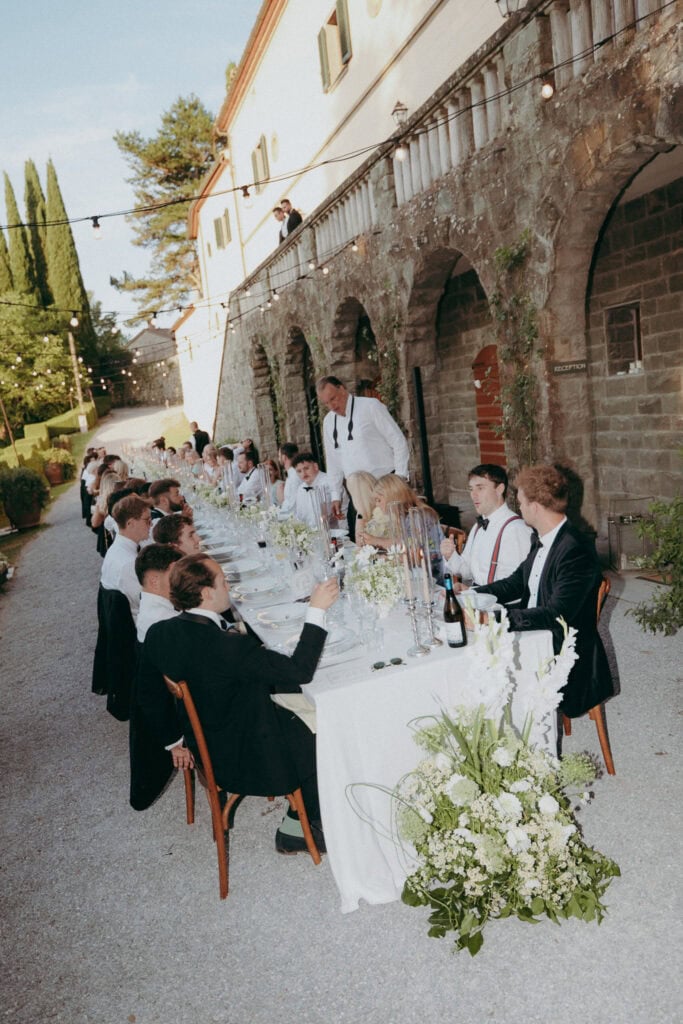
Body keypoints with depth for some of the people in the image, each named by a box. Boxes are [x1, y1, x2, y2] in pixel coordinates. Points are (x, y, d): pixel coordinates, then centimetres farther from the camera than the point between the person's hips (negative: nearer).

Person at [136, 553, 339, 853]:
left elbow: (146, 692, 4)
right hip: (246, 758, -8)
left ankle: (297, 825, 29)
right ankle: (296, 829, 28)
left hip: (205, 747, 8)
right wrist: (317, 610, -25)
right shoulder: (229, 646, -35)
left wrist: (172, 741, 17)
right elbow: (300, 671, -30)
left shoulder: (159, 633, -10)